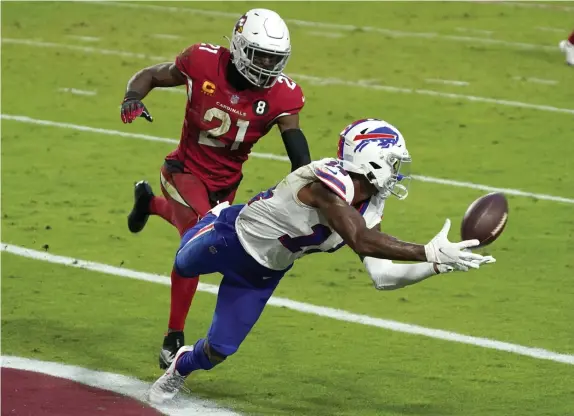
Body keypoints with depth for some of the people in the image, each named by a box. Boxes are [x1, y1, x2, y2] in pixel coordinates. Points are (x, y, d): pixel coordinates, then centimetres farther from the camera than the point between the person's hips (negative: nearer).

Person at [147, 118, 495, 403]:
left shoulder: (370, 209, -15)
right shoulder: (330, 183, -41)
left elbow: (382, 276, -15)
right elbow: (362, 243, -52)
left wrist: (437, 266, -28)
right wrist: (428, 252, -57)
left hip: (262, 274, 6)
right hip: (232, 239, -6)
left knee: (221, 348, 10)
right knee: (184, 266, 26)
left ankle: (182, 368, 43)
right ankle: (215, 219, 54)